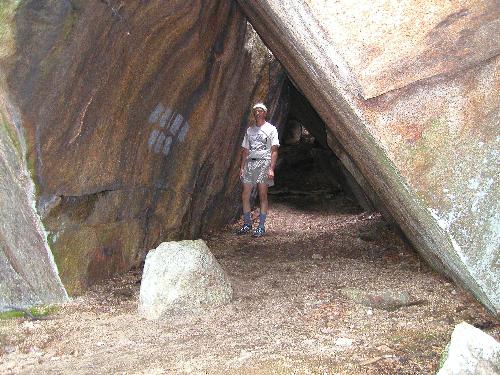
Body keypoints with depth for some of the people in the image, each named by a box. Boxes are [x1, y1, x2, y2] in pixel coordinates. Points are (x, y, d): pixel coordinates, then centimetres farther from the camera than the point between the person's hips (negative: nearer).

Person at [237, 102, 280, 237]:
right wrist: (242, 167, 10)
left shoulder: (270, 129, 2)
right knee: (245, 195, 2)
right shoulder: (250, 130, 17)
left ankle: (261, 226, 0)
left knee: (263, 196, -4)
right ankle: (247, 224, 14)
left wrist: (271, 168, -14)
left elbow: (274, 150, -4)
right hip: (250, 162, 5)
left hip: (263, 162, -5)